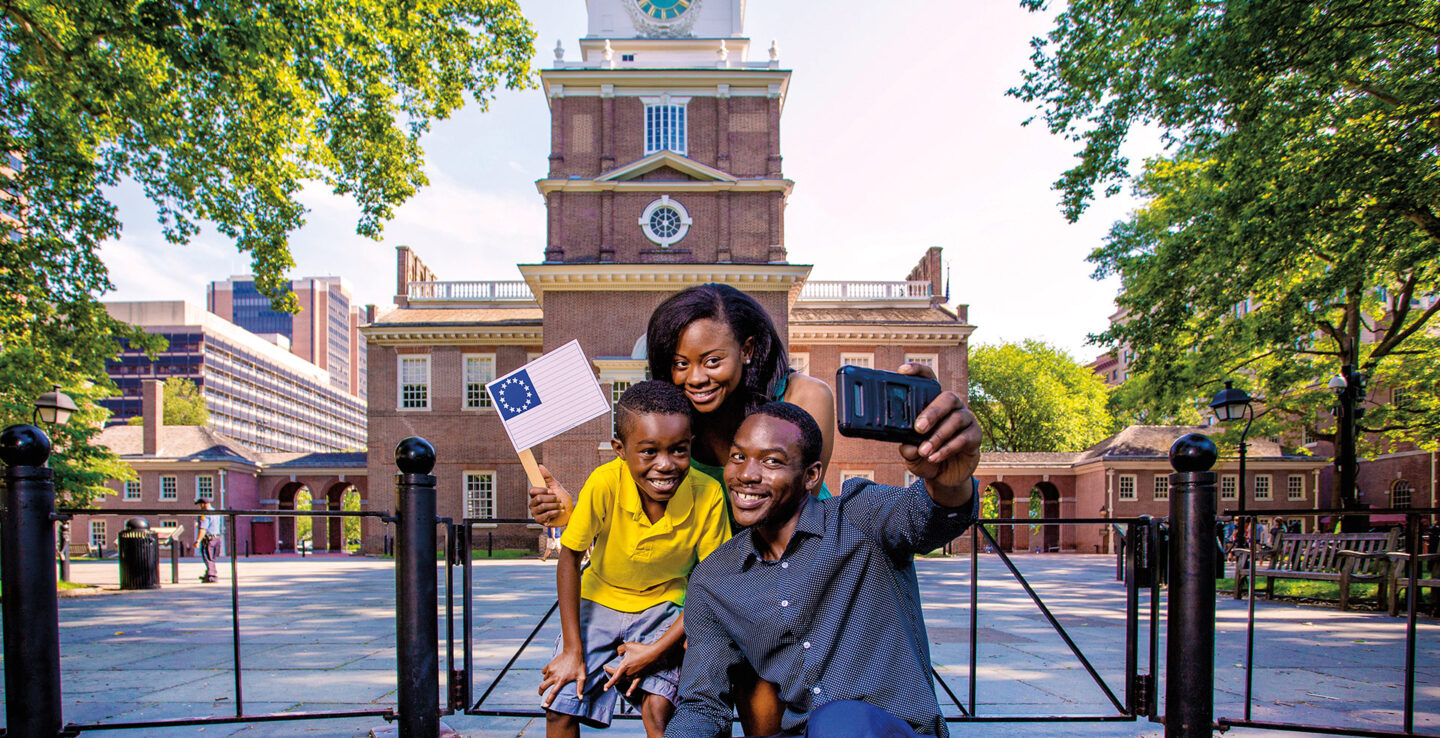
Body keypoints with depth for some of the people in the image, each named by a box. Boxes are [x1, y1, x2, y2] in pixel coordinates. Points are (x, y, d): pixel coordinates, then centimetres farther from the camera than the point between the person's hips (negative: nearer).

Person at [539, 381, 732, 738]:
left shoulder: (708, 495, -27)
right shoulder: (605, 484, -29)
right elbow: (569, 558, -15)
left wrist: (656, 650, -18)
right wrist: (572, 651, -13)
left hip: (662, 605, 0)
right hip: (600, 598, 1)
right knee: (560, 708, -5)